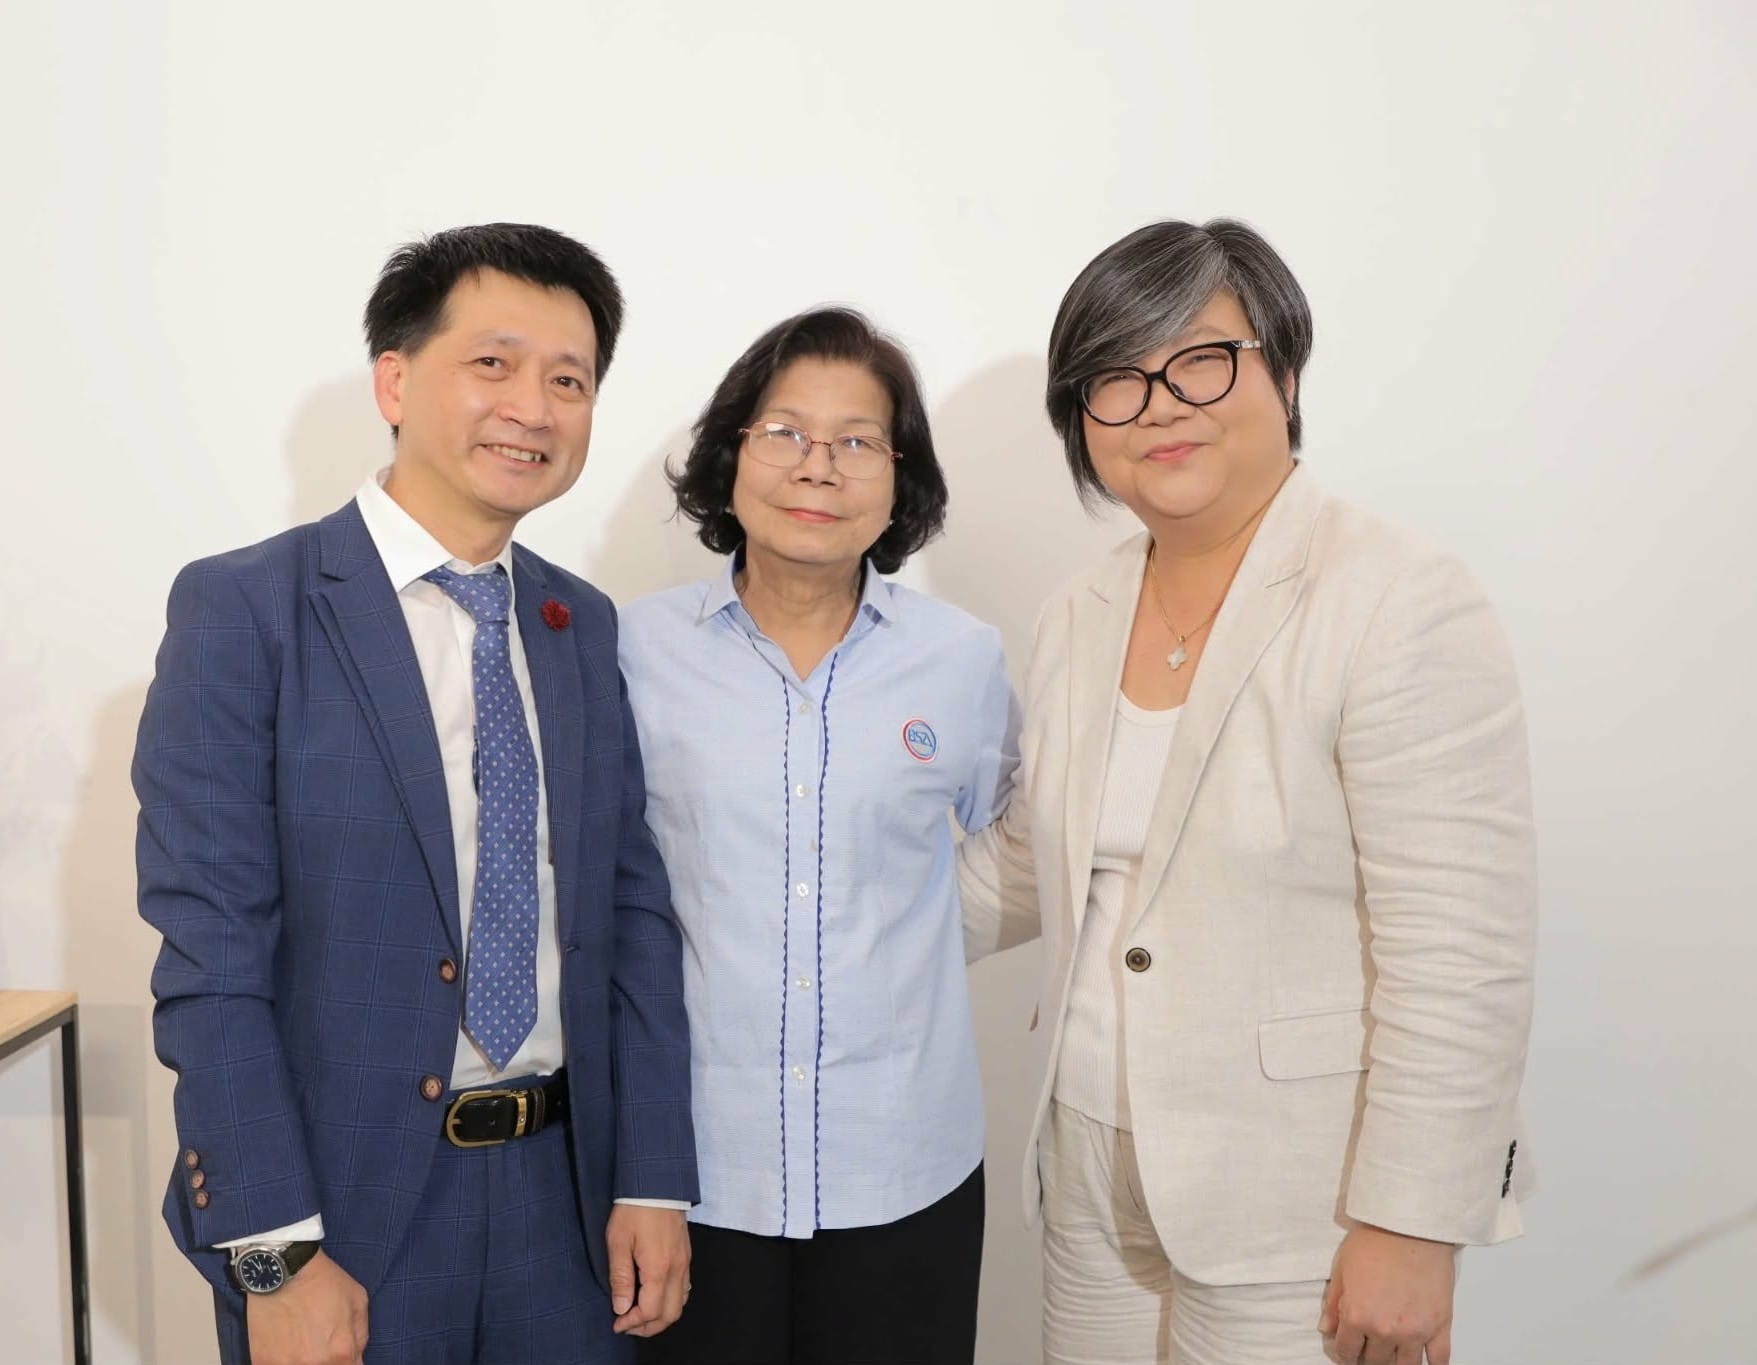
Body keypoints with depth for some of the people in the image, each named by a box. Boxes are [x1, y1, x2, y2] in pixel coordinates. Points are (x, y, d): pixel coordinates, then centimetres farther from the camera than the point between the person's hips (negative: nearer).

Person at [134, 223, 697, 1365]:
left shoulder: (586, 627, 4)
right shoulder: (243, 611, -10)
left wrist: (653, 1181, -1)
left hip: (565, 1190, 5)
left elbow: (634, 910, 3)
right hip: (345, 1205, -4)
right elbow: (211, 955, -13)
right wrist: (276, 1253, -15)